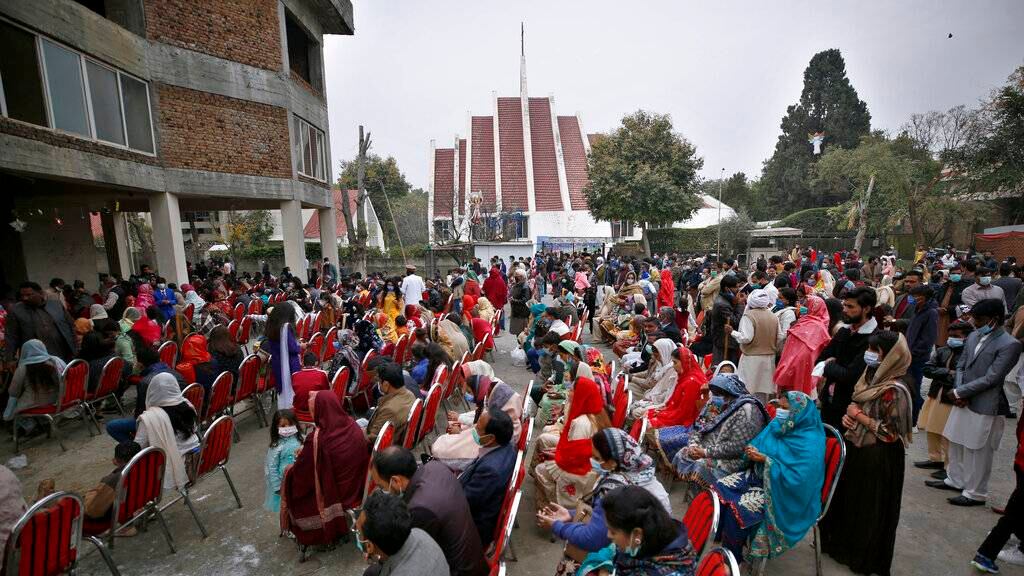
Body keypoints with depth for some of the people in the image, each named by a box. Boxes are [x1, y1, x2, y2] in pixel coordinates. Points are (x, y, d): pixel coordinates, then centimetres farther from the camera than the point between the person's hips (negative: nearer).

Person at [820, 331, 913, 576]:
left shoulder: (894, 390, -24)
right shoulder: (871, 376, 1)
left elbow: (891, 432, -22)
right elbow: (856, 404, 15)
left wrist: (858, 416, -16)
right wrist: (848, 416, -4)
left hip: (877, 458, -8)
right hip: (856, 448, 8)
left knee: (869, 507, 11)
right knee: (847, 497, 22)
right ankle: (841, 540, 42)